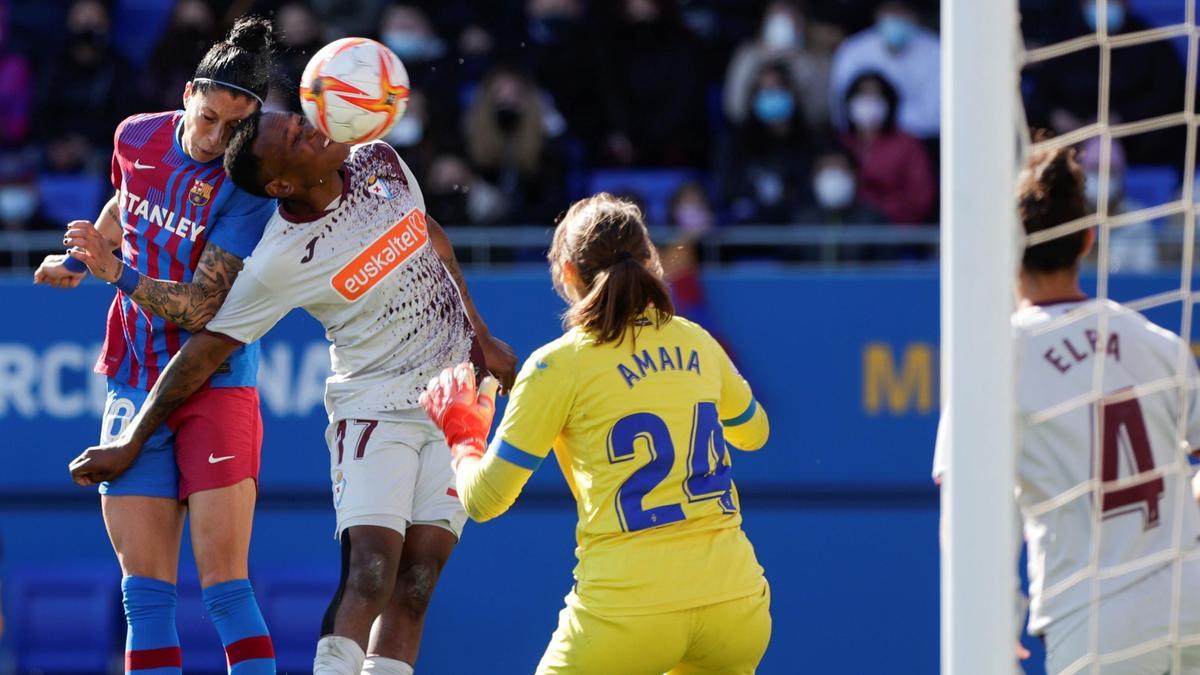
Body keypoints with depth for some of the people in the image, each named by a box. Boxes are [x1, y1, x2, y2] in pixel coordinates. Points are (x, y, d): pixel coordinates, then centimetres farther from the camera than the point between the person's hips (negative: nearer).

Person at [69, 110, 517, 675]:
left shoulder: (380, 164, -3)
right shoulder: (281, 259, -19)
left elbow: (434, 240, 17)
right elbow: (205, 350, -11)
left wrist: (481, 338, 15)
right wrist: (131, 442, -7)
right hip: (374, 411, -5)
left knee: (414, 584, -3)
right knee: (369, 574, -20)